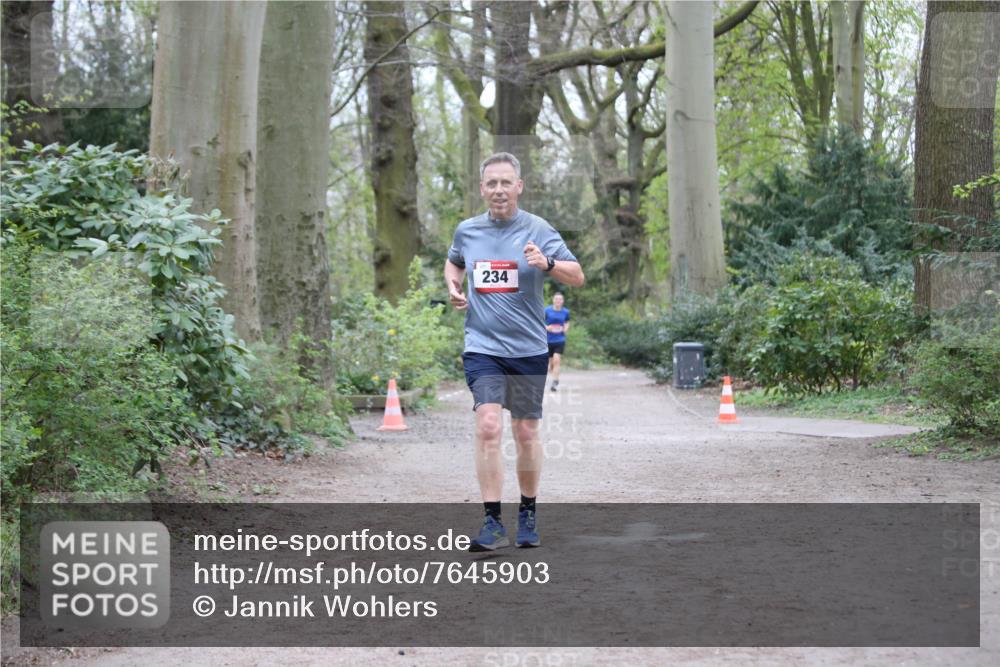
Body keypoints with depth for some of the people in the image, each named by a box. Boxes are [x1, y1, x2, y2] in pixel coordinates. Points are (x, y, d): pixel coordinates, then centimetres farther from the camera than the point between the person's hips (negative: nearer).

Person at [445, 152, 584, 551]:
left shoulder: (538, 230, -4)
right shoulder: (467, 231, 5)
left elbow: (577, 277, -8)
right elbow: (454, 262, 27)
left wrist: (546, 263, -27)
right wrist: (453, 286, 6)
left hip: (528, 350, 0)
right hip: (482, 348, 1)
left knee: (526, 435, 8)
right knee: (488, 428, -16)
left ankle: (528, 515, 26)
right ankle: (493, 523, -15)